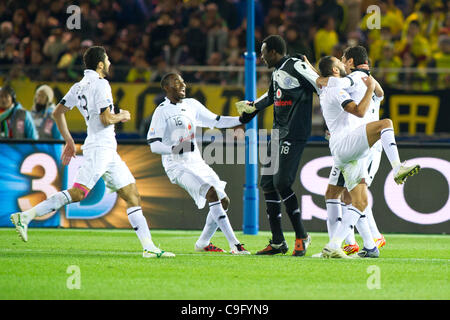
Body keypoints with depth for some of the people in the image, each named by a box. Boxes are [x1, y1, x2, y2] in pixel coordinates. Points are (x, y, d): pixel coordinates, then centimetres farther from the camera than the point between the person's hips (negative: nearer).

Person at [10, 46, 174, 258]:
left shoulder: (79, 87, 16)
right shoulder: (100, 84, -10)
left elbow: (57, 113, 19)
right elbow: (106, 119, -17)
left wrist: (69, 141, 25)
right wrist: (122, 116, 3)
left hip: (108, 151, 10)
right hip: (100, 147, -10)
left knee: (132, 195, 7)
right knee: (77, 193, -19)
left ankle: (149, 247, 4)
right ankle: (25, 216, -19)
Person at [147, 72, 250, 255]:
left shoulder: (192, 105, 13)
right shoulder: (162, 111, -7)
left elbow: (217, 122, 18)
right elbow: (154, 145, -12)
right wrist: (175, 149, -29)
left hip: (197, 163, 8)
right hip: (177, 166, -8)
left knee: (223, 201, 6)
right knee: (212, 193, -26)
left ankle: (203, 243, 23)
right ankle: (234, 245, -27)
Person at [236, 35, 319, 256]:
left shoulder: (296, 67, -12)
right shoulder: (277, 72, 16)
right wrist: (253, 107, 41)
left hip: (295, 134, -10)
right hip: (278, 132, 10)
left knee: (281, 183, -16)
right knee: (268, 184, 6)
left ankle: (301, 236, -4)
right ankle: (277, 242, 11)